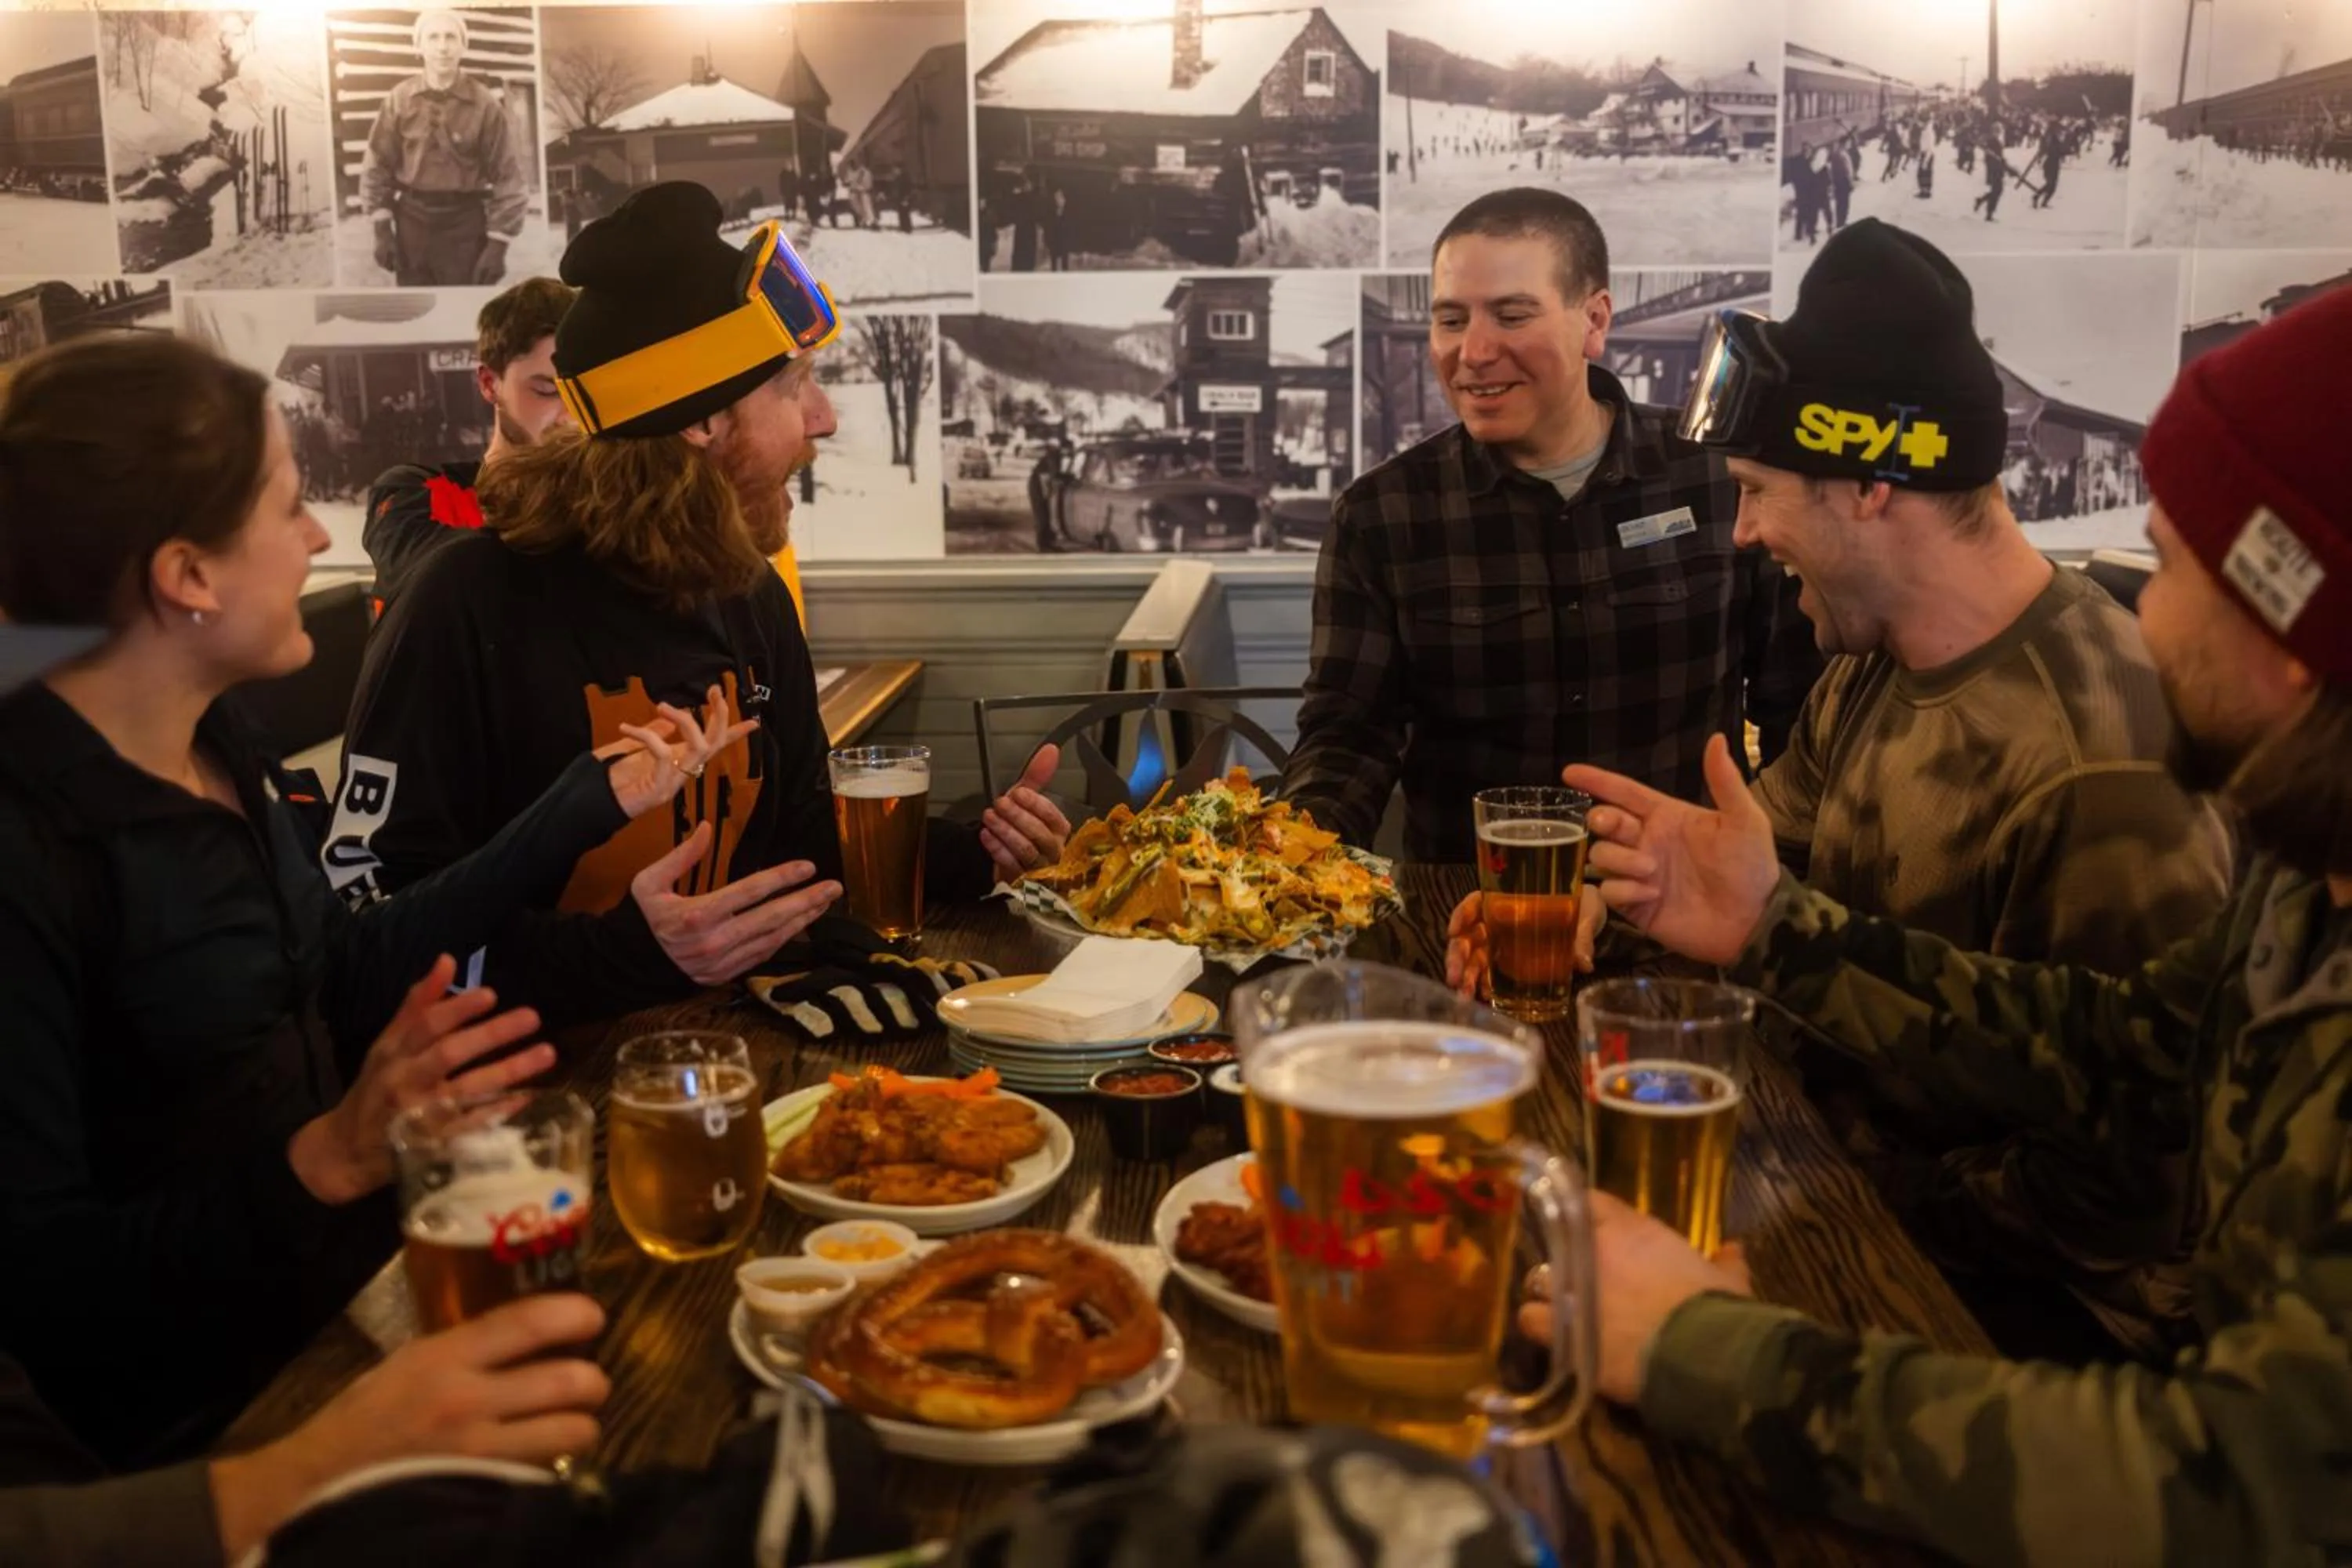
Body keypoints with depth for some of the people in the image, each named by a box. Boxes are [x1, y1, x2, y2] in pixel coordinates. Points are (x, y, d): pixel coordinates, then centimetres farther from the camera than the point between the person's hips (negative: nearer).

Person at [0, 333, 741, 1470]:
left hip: (352, 1304, 8)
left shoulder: (211, 750, 4)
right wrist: (326, 1159, -35)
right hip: (201, 1437, -7)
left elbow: (349, 980, 13)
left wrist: (590, 802, 14)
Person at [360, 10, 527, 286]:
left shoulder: (486, 105, -7)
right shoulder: (399, 100, 0)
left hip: (465, 222, -2)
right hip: (413, 220, 3)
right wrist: (382, 230, 0)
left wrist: (498, 244, -9)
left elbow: (507, 176, -5)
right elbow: (377, 165, 6)